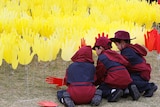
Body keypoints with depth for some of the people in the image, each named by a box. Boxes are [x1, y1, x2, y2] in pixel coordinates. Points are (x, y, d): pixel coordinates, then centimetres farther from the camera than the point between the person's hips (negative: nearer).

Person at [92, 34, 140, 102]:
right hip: (126, 79, 8)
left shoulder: (102, 57, 0)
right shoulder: (114, 54, 25)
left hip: (115, 80, -7)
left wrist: (94, 83, 19)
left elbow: (99, 74, 2)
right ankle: (129, 88, 3)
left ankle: (113, 92, -23)